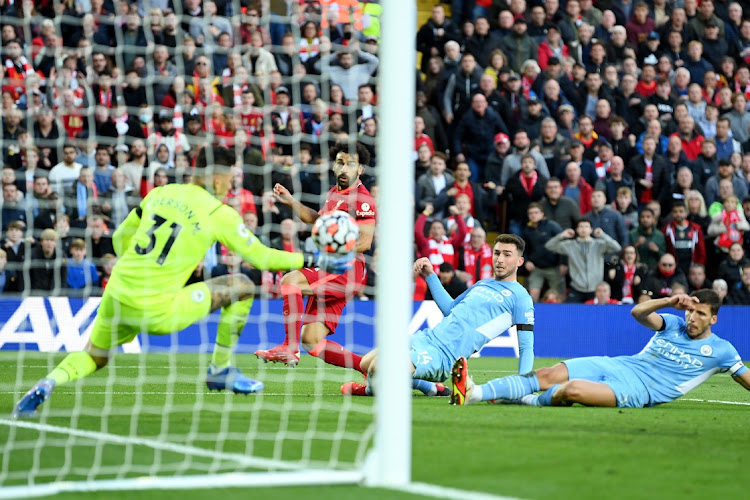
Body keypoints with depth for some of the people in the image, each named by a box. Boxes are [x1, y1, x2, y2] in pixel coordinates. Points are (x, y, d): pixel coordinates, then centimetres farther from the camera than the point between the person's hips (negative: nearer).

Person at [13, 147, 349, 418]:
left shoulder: (160, 193, 13)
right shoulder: (219, 214, -3)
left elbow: (121, 236, 23)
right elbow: (261, 257, 0)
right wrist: (313, 261, 11)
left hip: (117, 297, 5)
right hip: (157, 311, -5)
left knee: (93, 358, 24)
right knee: (241, 287, 8)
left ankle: (47, 385, -9)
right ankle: (220, 371, 18)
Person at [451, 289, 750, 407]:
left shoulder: (720, 350, 5)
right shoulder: (674, 324, 15)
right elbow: (638, 313, 0)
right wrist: (671, 301, -14)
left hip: (637, 390, -5)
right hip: (619, 364, 5)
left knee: (572, 390, -33)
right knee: (547, 375, -14)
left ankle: (526, 402, -12)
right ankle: (473, 393, -23)